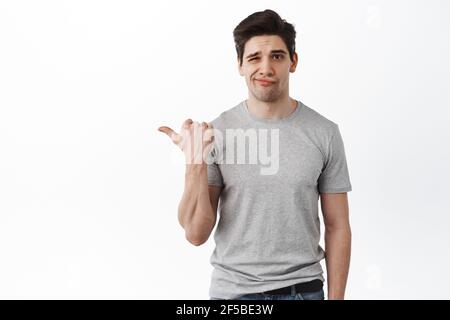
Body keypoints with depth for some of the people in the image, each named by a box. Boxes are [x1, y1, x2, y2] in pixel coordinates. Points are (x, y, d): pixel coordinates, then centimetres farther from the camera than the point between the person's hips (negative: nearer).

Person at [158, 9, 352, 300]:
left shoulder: (324, 133, -6)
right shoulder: (217, 132, -8)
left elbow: (337, 227, -1)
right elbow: (196, 233, -10)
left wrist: (336, 298, -3)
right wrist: (196, 164, -23)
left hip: (303, 289, 1)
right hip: (233, 290, 0)